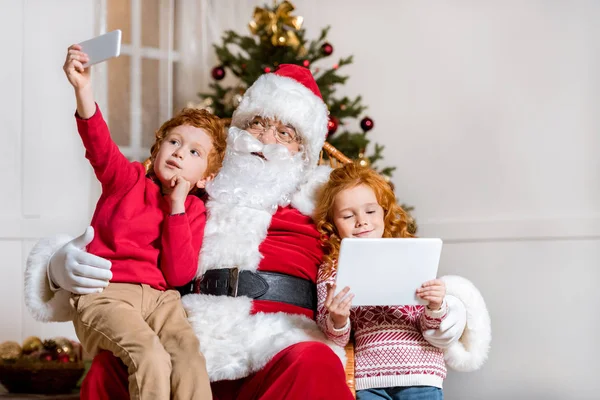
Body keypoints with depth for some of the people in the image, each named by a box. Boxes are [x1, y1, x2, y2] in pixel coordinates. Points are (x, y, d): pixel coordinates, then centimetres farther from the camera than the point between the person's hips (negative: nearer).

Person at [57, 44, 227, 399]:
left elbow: (178, 275, -3)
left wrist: (177, 207, -8)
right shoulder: (128, 179, 7)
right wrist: (83, 88, -34)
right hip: (105, 294, -3)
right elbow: (99, 145, -16)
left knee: (190, 356, -26)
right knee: (151, 358, -29)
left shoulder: (195, 212, 11)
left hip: (160, 298, 3)